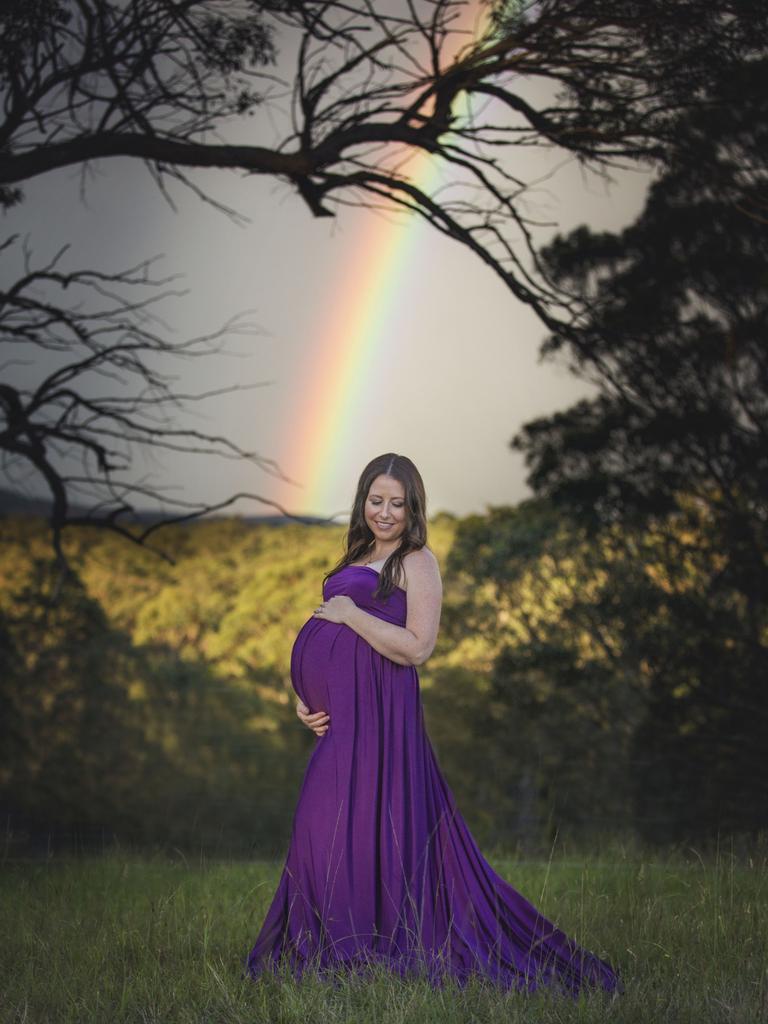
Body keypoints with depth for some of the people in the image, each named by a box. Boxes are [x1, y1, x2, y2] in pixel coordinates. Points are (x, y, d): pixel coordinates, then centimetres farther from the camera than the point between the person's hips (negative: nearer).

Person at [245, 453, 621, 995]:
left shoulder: (417, 562, -5)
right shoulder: (356, 560, 19)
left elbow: (418, 647, -15)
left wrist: (351, 614, -13)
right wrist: (303, 697, 8)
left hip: (376, 710, -8)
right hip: (337, 715, 8)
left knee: (371, 827, -6)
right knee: (324, 829, 10)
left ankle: (383, 952, 2)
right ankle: (332, 952, 19)